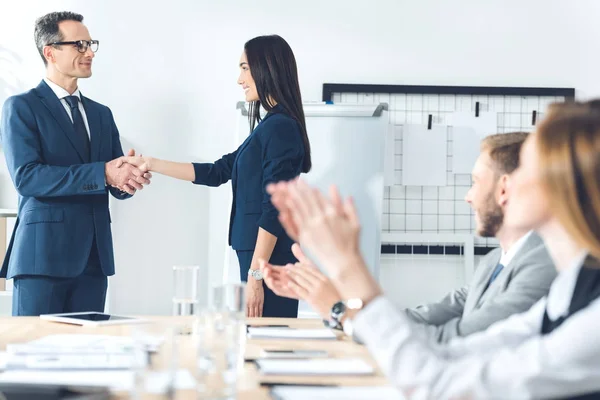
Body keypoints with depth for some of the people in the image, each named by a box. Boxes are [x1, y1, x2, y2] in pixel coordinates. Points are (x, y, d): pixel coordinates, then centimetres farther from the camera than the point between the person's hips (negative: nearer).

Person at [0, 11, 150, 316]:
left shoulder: (101, 114, 18)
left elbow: (116, 186, 16)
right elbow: (25, 176, -15)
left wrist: (130, 179, -10)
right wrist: (101, 174, -21)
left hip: (93, 257, 6)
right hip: (44, 255, -6)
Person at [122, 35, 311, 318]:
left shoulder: (279, 128, -13)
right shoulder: (271, 126, 17)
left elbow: (273, 210, -17)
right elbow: (217, 172, 21)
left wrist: (255, 275, -18)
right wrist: (151, 165, 22)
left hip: (269, 261, -10)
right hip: (260, 259, 10)